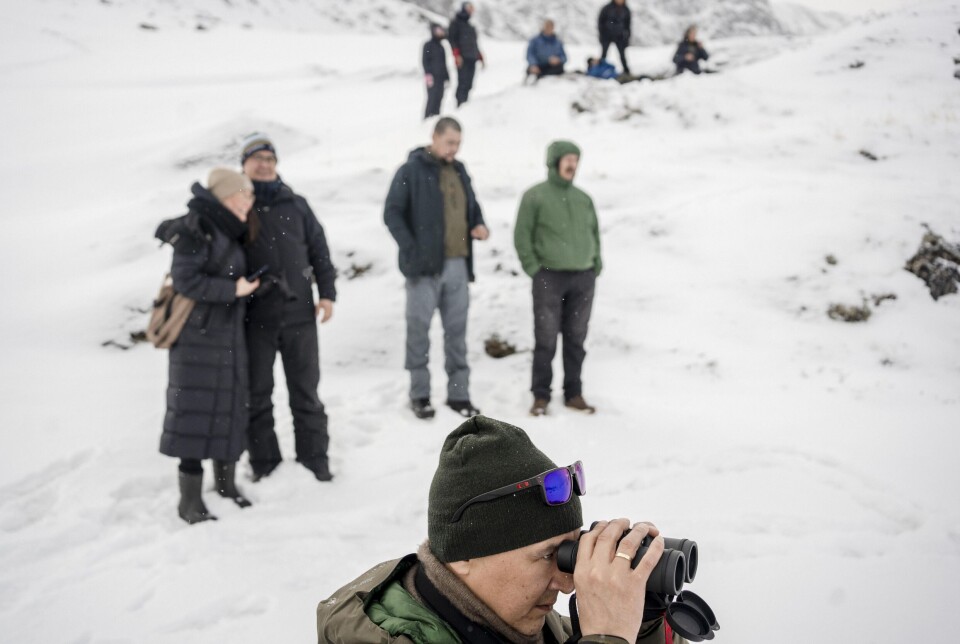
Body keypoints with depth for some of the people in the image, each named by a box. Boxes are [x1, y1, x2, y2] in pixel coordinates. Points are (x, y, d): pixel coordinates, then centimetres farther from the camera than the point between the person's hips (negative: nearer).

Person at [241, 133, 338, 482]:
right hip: (255, 318, -2)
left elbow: (319, 249, 12)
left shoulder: (295, 205, 10)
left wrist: (327, 293, 3)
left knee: (306, 391, 9)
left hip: (299, 313, 2)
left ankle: (314, 460, 19)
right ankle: (264, 463, 17)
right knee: (257, 394, 6)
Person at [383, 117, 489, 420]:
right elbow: (392, 213, -8)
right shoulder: (412, 170, -4)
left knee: (457, 330, 9)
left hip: (458, 265, 6)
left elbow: (472, 207, 25)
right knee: (419, 328, 3)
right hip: (425, 266, -6)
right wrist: (411, 250, -17)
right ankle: (419, 394, 13)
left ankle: (458, 393, 17)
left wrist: (480, 225, 3)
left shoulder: (460, 171, 16)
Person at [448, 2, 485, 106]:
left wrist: (480, 58, 21)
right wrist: (457, 55, -17)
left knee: (468, 85, 1)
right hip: (462, 59, -7)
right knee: (463, 83, -16)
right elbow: (451, 38, -5)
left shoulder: (471, 27, 25)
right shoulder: (456, 23, 4)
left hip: (472, 59, 7)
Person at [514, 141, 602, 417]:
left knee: (576, 339, 8)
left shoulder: (583, 198, 12)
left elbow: (595, 233, 20)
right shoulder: (535, 196, -2)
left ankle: (574, 394, 16)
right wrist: (533, 268, -10)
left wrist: (596, 265, 10)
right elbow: (522, 235, -4)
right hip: (549, 278, -4)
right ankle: (540, 397, 7)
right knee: (546, 340, -2)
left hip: (584, 279, 4)